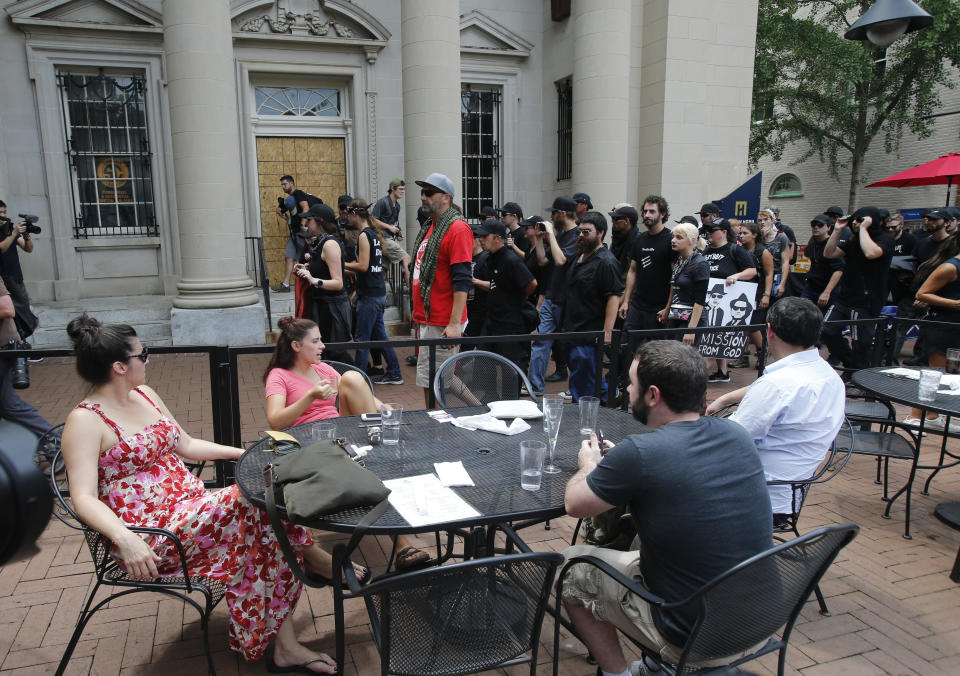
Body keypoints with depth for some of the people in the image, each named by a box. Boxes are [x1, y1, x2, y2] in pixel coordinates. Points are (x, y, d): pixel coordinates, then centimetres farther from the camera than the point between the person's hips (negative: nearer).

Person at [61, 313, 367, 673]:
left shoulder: (145, 395, 12)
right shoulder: (85, 421, -12)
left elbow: (185, 444, 21)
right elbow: (84, 499, -22)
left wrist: (245, 453, 14)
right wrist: (125, 540, -39)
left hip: (192, 507, 8)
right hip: (151, 539, -8)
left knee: (264, 532, -16)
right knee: (252, 499, -26)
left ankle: (285, 647, -9)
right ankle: (313, 558, -2)